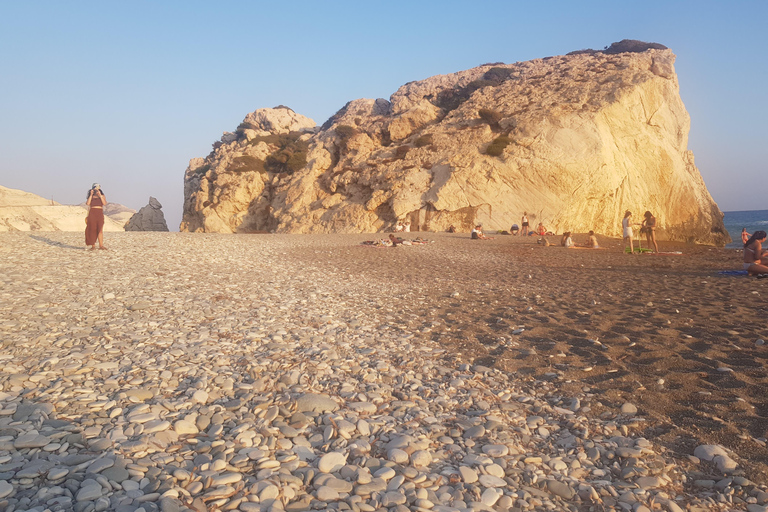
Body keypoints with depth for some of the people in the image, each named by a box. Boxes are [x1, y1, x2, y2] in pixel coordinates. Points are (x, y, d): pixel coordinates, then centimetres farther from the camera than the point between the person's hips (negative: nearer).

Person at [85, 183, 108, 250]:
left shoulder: (102, 196, 11)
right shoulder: (91, 197, 13)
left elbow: (105, 203, -5)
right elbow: (87, 203, -4)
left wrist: (100, 195, -8)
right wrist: (91, 195, -5)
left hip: (100, 213, 0)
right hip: (92, 213, 0)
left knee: (100, 229, -4)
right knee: (92, 229, -3)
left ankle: (101, 245, -5)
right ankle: (93, 245, 0)